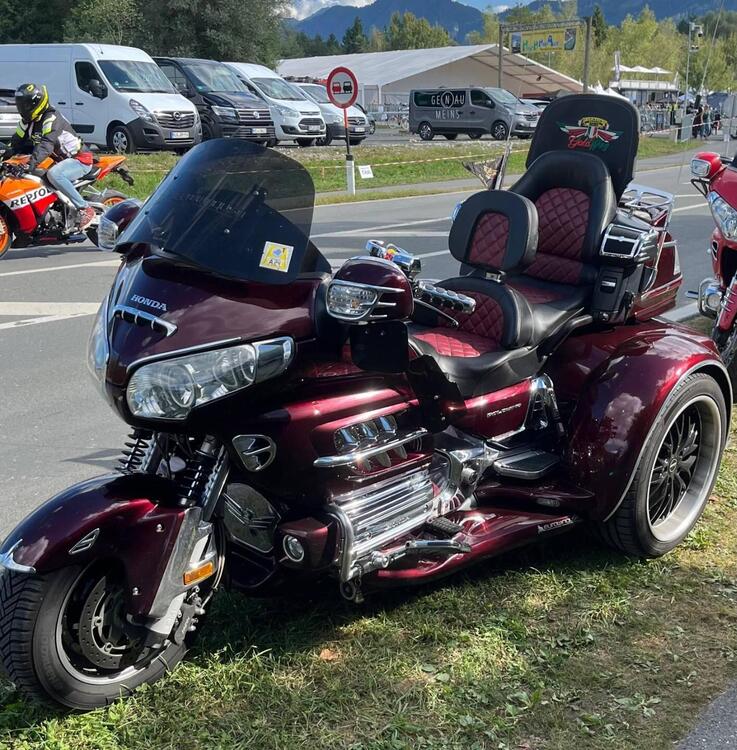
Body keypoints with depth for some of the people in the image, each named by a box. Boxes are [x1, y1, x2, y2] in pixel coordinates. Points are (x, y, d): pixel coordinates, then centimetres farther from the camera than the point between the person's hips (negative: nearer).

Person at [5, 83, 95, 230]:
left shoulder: (51, 119, -22)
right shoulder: (28, 121, 7)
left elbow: (46, 143, -37)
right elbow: (18, 141, 8)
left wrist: (33, 161, -50)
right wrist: (7, 153, -11)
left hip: (79, 159, -10)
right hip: (62, 160, 10)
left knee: (53, 174, -36)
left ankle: (84, 209, -31)